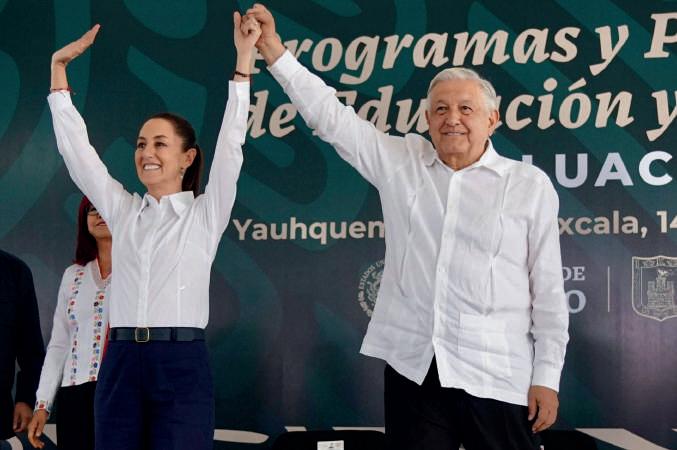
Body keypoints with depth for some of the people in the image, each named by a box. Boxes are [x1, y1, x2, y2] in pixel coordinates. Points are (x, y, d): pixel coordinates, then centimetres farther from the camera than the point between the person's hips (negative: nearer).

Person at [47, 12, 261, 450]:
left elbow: (230, 144, -5)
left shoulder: (205, 213, 4)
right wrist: (59, 67, 9)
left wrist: (244, 58, -11)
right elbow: (76, 149, 12)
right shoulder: (121, 210, 14)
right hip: (121, 363, 4)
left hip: (181, 365, -4)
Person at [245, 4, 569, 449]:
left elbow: (548, 288, 2)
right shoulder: (400, 162, 9)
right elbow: (331, 117, 5)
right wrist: (277, 55, -5)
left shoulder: (530, 185, 2)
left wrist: (547, 377, -1)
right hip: (413, 366, 2)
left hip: (497, 374, -2)